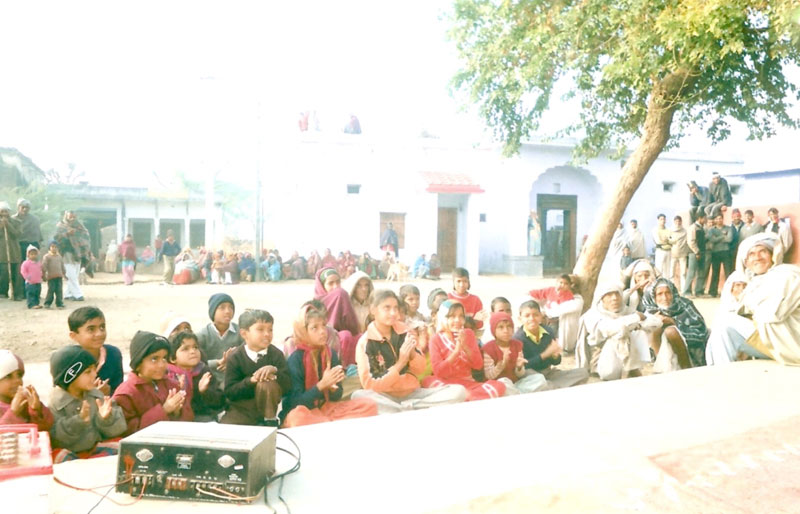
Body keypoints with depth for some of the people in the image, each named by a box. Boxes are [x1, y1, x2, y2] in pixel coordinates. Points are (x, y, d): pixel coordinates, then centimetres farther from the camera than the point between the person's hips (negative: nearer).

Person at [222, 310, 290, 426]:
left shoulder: (276, 354, -9)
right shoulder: (235, 357, -9)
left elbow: (288, 386, -14)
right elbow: (229, 392, -12)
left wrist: (274, 370, -32)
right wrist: (250, 381, -27)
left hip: (266, 404, 1)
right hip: (241, 407, 0)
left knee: (268, 383, -30)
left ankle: (270, 421, -10)